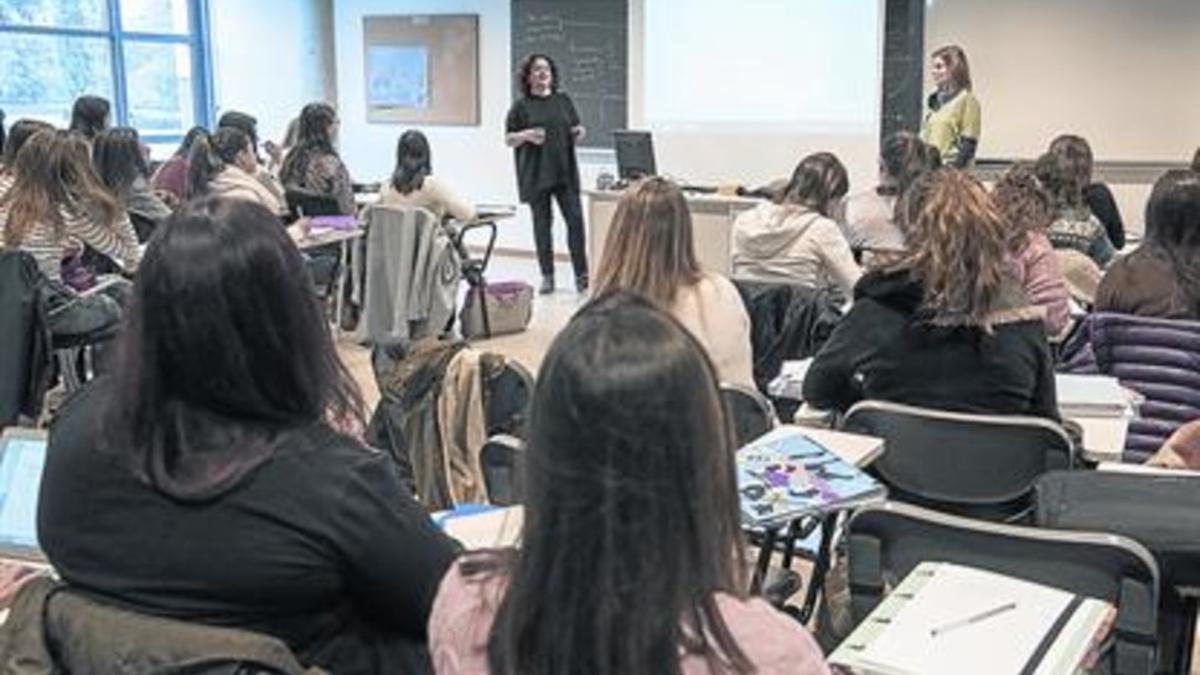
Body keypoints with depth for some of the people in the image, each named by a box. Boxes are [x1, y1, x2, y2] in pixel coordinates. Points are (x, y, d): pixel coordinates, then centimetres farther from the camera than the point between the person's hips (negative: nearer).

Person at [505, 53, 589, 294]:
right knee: (542, 224, 4)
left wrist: (580, 132, -6)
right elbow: (508, 139, 3)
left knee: (575, 219, -6)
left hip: (564, 172, 2)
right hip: (536, 175, -1)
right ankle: (547, 276, 12)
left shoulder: (563, 101, 10)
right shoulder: (521, 106, 2)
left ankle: (581, 274, 1)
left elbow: (575, 130, 17)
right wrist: (526, 135, -16)